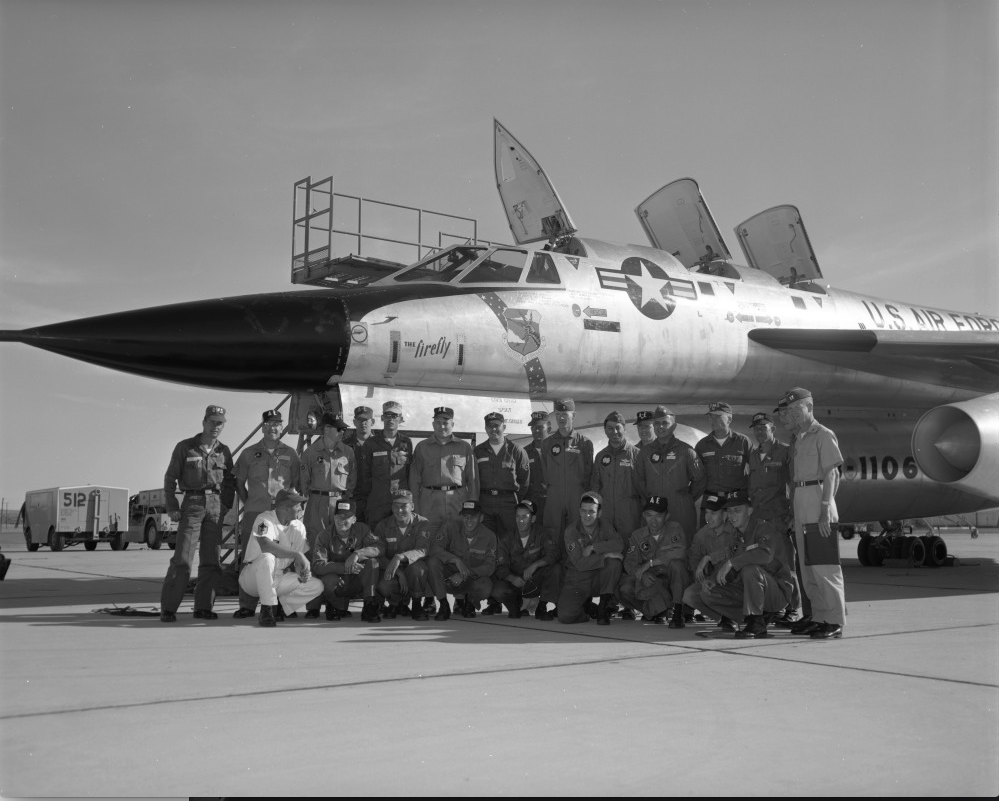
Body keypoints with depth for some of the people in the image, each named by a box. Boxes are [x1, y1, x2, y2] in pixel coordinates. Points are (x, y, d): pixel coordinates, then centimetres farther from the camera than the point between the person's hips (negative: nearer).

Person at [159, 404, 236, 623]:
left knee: (211, 560, 3)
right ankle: (168, 608, -6)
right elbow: (170, 479, 2)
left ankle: (203, 607, 10)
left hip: (216, 506, 4)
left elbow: (229, 482, 18)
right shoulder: (185, 447, 2)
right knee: (182, 558, -9)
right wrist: (172, 508, -5)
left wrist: (226, 506, 5)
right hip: (192, 505, -4)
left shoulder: (223, 452, 12)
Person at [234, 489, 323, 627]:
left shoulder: (298, 526, 5)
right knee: (266, 557, -38)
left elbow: (300, 558, 6)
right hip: (252, 578, -6)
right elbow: (265, 545, -35)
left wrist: (303, 570, -17)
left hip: (279, 579, 6)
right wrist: (297, 554, -35)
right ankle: (267, 609, -25)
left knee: (317, 586, -13)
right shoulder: (265, 520, -16)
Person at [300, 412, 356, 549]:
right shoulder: (310, 452, 3)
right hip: (317, 503, -1)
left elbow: (353, 478, 12)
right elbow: (304, 479, 8)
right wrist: (308, 496, 7)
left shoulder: (348, 451, 7)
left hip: (341, 502, 1)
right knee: (316, 543, -1)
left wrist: (347, 496, 6)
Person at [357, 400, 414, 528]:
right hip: (376, 503, -1)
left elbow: (411, 474, 11)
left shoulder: (407, 443, 8)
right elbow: (363, 476, 5)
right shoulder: (371, 443, 3)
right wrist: (361, 502, 2)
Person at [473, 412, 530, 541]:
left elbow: (524, 479, 7)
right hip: (484, 502, 2)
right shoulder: (477, 451, 11)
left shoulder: (516, 450, 6)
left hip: (508, 501, -2)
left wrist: (518, 500, 2)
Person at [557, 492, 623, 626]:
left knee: (615, 561, -28)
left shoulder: (605, 528, -2)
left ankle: (604, 607, -13)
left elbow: (619, 545, -24)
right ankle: (587, 608, 15)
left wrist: (593, 547, -26)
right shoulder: (571, 530, -10)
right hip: (577, 581, -1)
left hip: (599, 578, 2)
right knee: (565, 616, -24)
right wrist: (605, 556, -26)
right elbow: (579, 563, -21)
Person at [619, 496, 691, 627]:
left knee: (676, 563, -35)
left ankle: (678, 613, -22)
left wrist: (649, 563, -28)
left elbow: (679, 553, -29)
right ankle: (657, 610, 3)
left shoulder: (675, 529, -10)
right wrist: (641, 575, -29)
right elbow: (630, 563, -6)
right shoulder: (637, 535, 2)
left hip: (674, 580, -3)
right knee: (625, 589, -24)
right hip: (651, 581, 3)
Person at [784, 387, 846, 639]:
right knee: (807, 564, 11)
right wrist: (794, 512, 15)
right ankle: (819, 617, 18)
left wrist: (825, 510, -19)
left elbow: (830, 475, -12)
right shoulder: (798, 438, 18)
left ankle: (835, 622, -5)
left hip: (817, 496, -9)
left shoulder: (823, 435, -6)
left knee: (825, 565, -8)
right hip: (800, 500, 9)